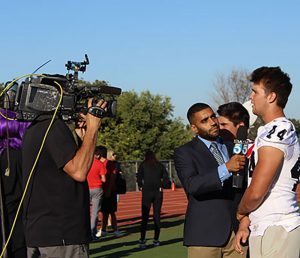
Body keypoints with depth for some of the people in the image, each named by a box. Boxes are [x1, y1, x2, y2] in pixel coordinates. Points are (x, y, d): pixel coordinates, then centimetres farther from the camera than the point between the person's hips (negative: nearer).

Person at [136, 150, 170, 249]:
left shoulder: (143, 165, 3)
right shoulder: (160, 165, 9)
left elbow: (139, 177, -8)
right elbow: (166, 178, 1)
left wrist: (141, 187, 7)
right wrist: (161, 186, 13)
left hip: (146, 192, -2)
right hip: (158, 193, 2)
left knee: (145, 217, -1)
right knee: (157, 216, 8)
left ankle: (142, 240, -9)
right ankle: (156, 240, 9)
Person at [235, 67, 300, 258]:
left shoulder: (276, 133, -15)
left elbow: (256, 192, -19)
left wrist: (241, 212, 1)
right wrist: (246, 222, 12)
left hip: (276, 230, -10)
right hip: (264, 228, 10)